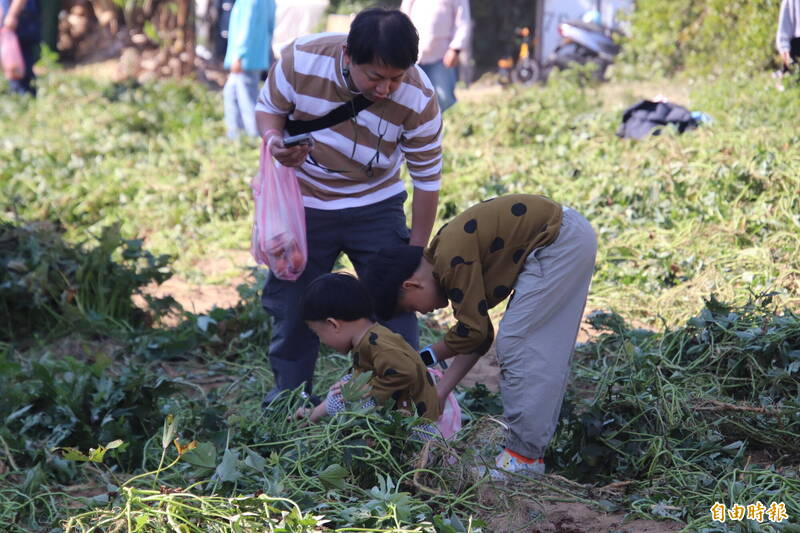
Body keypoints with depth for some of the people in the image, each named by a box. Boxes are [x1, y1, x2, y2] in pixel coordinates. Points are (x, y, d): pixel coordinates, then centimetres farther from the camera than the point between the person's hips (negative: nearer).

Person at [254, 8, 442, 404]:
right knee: (291, 310, 6)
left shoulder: (419, 100, -24)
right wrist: (274, 140, -27)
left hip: (376, 207, 0)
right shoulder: (301, 60, -24)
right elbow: (268, 108, -4)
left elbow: (427, 179, -12)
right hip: (304, 206, 1)